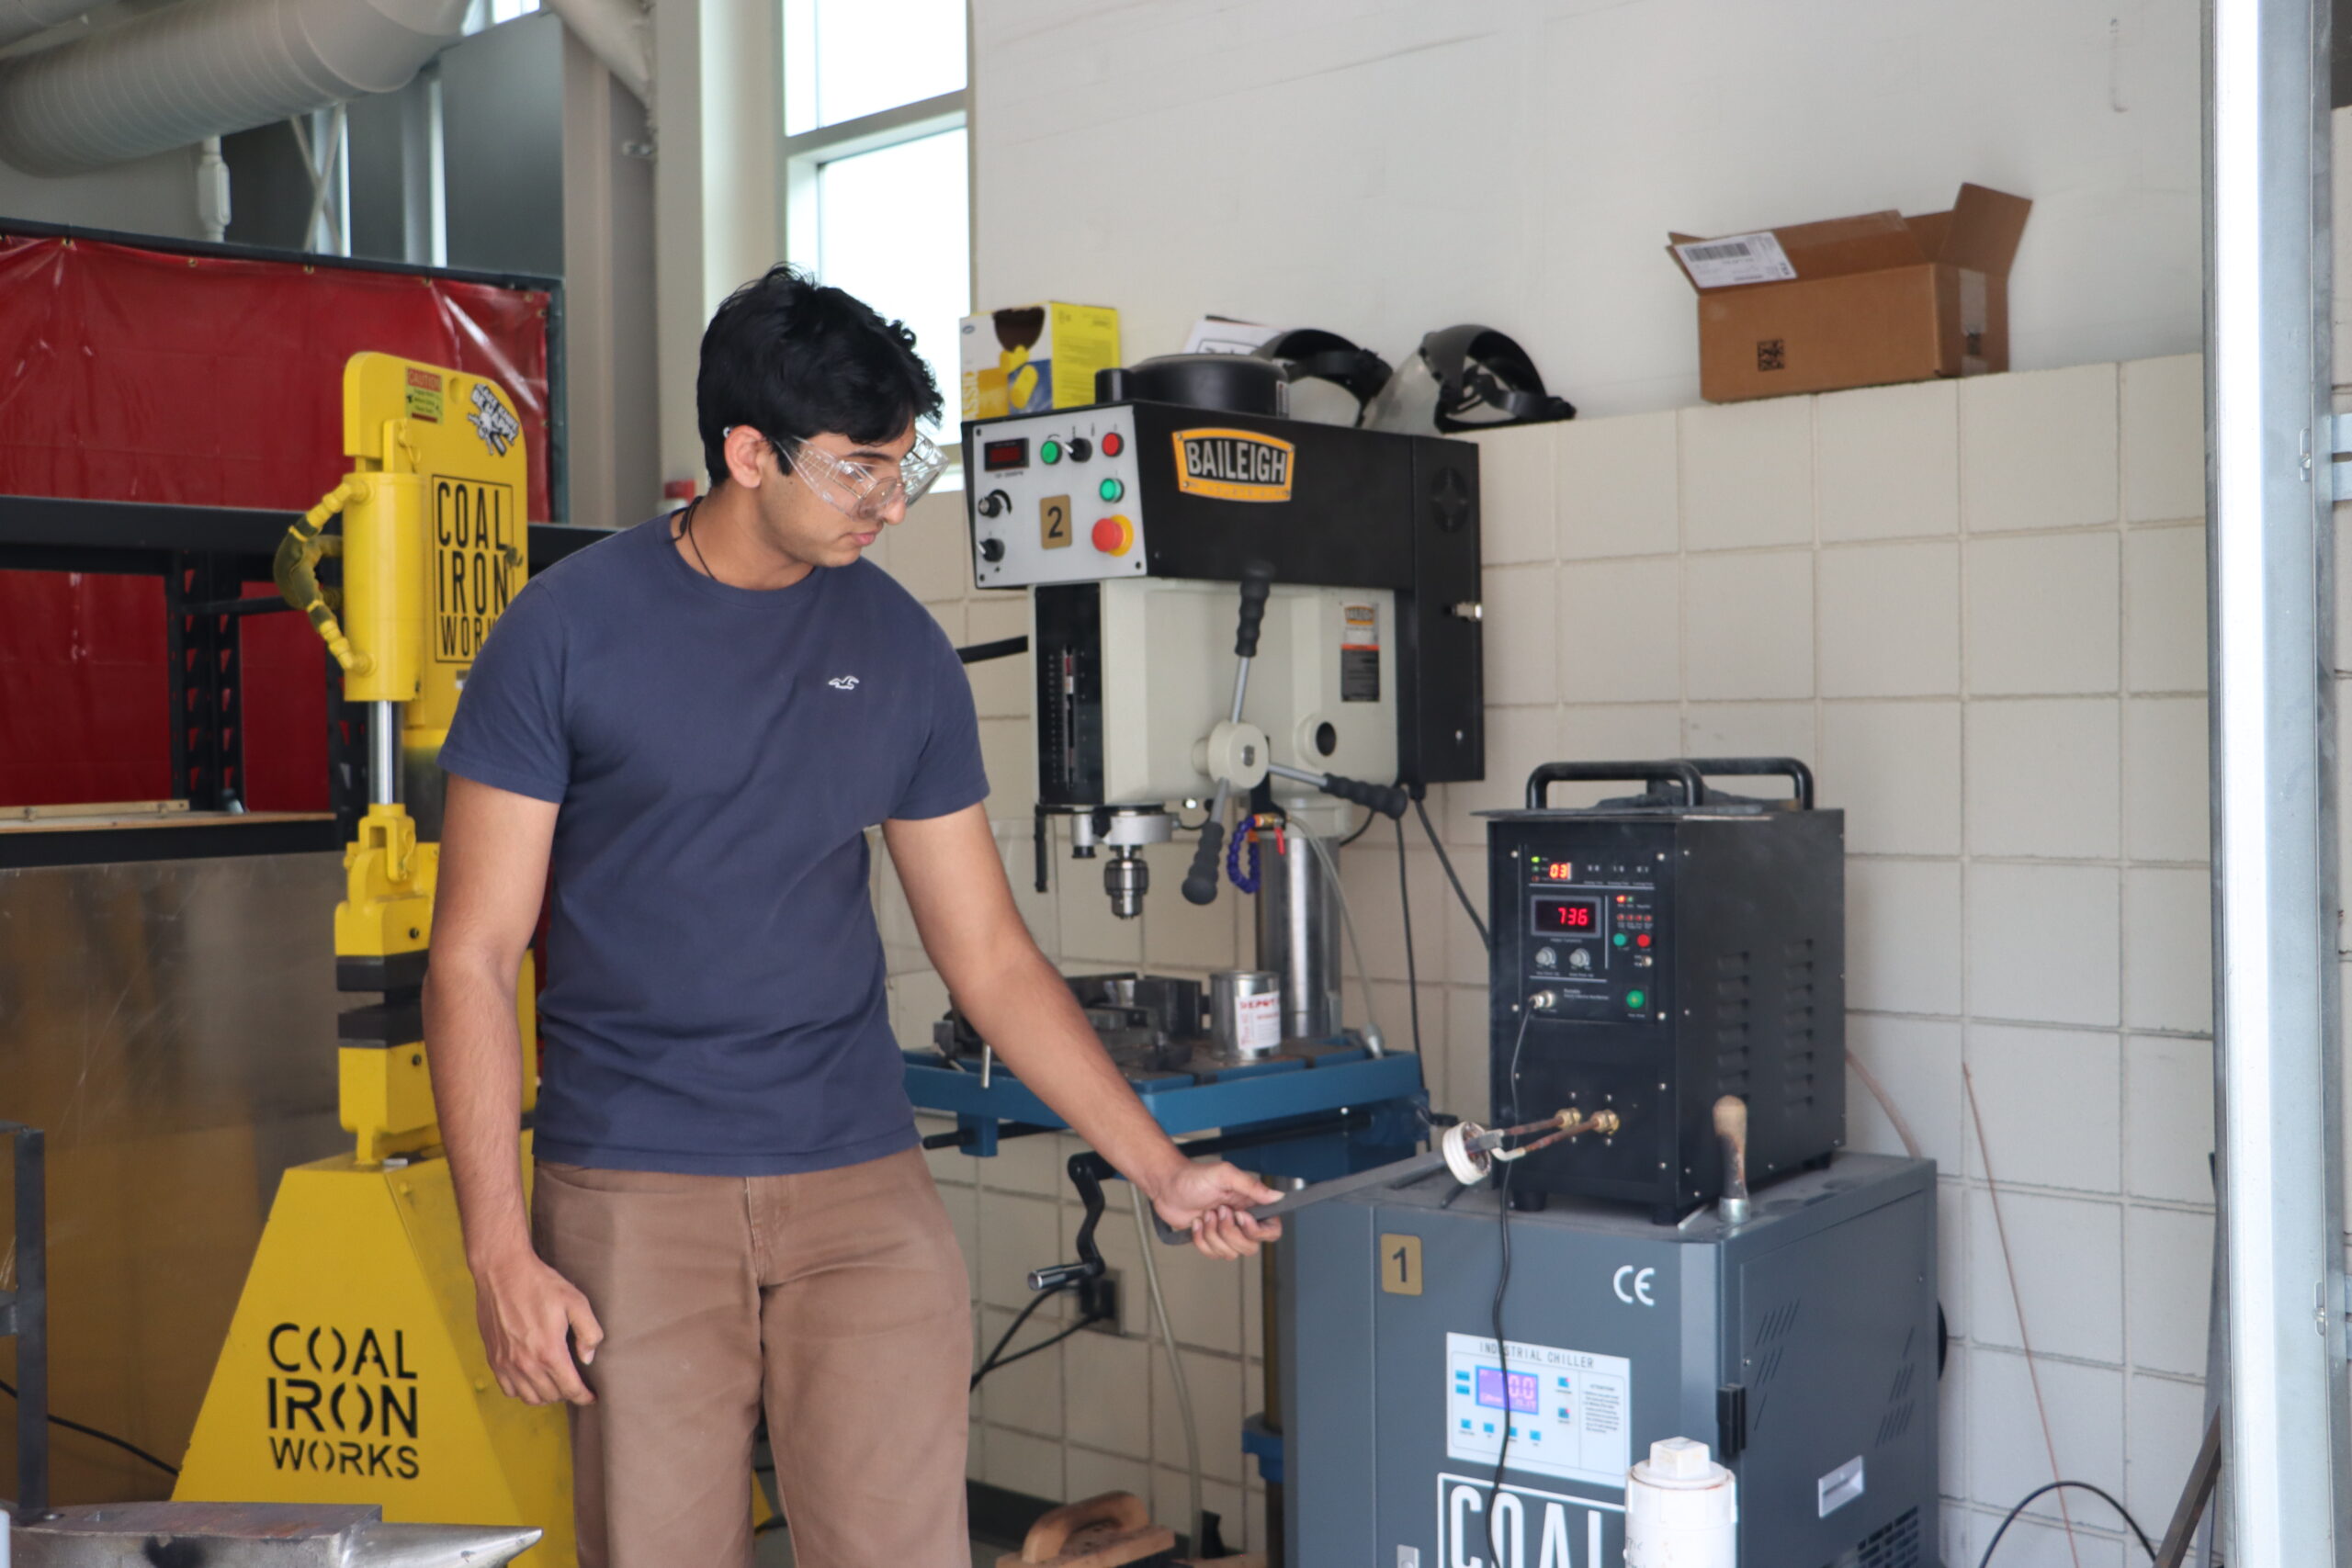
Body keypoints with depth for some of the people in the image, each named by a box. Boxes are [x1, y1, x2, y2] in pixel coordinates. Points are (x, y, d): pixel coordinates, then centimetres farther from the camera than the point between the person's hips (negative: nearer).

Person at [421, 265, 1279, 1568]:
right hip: (633, 1199, -2)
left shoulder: (902, 651, 5)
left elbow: (989, 957, 9)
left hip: (861, 1187, 2)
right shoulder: (567, 630, -4)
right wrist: (498, 1252, -10)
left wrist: (1160, 1169, 5)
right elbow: (474, 960, -4)